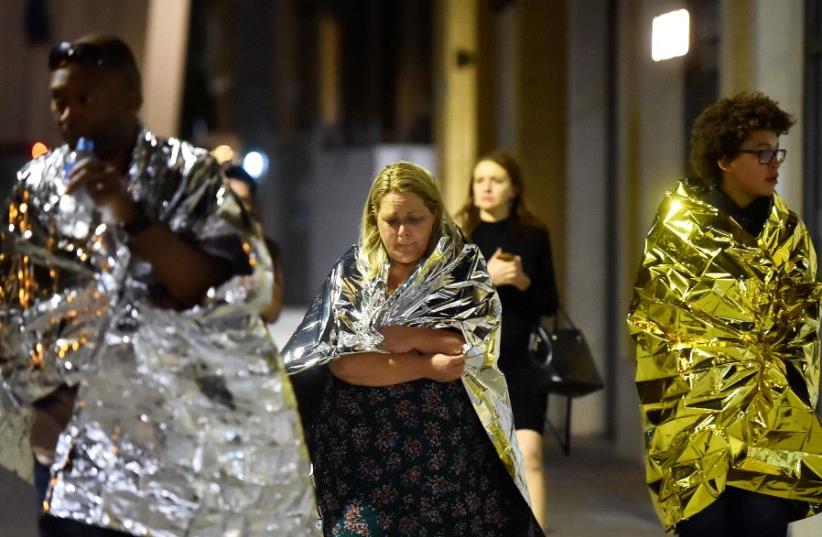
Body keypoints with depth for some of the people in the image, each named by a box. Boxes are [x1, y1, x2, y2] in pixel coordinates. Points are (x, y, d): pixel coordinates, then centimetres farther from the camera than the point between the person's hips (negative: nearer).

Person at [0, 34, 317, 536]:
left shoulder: (187, 175, -3)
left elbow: (229, 290, -14)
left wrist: (131, 217, -21)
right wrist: (51, 398, 0)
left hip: (182, 432, -2)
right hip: (80, 438, 2)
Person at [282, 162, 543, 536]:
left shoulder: (464, 266, 1)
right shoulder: (352, 271, 2)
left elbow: (477, 348, -9)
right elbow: (341, 361, -11)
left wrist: (412, 338, -15)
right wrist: (427, 367, -16)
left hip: (447, 450, 0)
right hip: (362, 451, 1)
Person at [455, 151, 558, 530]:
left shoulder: (533, 235, 3)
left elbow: (550, 304, 6)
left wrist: (524, 282, -13)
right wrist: (484, 278, -20)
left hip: (516, 365, 0)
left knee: (530, 455, -11)